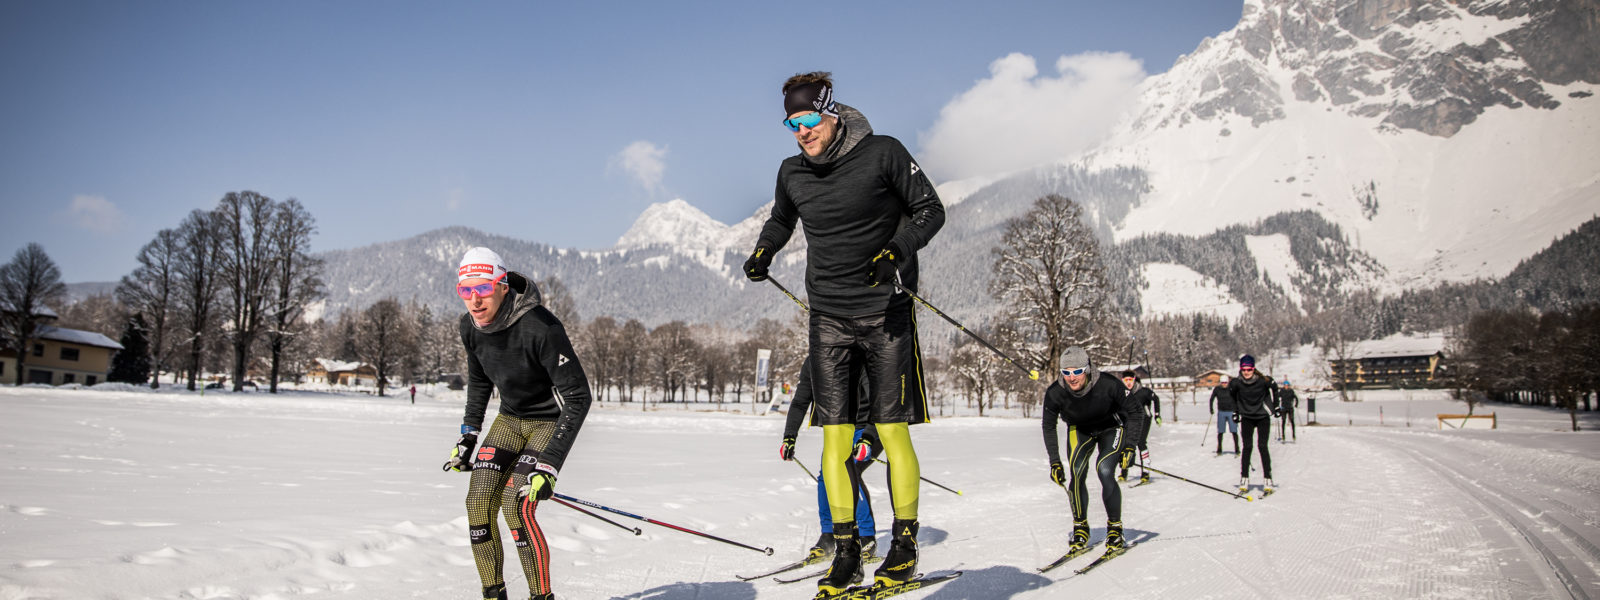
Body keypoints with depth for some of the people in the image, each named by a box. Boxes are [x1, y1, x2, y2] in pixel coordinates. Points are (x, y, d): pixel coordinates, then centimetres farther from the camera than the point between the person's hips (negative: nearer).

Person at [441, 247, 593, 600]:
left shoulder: (539, 327, -31)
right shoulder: (471, 326, -9)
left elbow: (578, 397, -28)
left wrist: (548, 464, -31)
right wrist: (467, 437, 10)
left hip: (551, 421, -6)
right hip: (510, 418, 6)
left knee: (516, 505, -20)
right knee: (478, 503, -5)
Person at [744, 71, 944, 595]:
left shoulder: (883, 153, -8)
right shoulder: (792, 172, 6)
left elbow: (930, 209, -2)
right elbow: (781, 220, 26)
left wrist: (896, 249, -19)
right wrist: (763, 253, 7)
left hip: (885, 311, -4)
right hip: (828, 317, 4)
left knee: (891, 431, -4)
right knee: (835, 434, 0)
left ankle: (905, 545, 10)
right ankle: (845, 551, 8)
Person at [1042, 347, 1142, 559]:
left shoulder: (1107, 384, -33)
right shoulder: (1054, 393, -26)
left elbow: (1133, 411, -17)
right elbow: (1048, 426, -8)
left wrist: (1129, 446, -23)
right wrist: (1054, 463, -12)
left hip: (1111, 428, -2)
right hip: (1079, 430, 2)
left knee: (1105, 471, -22)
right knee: (1077, 473, -18)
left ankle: (1115, 530, -5)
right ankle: (1080, 530, -1)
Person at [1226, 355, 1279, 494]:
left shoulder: (1263, 380, -18)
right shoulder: (1236, 383, -15)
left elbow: (1274, 389, 4)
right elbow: (1231, 395, 8)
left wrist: (1275, 406, 8)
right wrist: (1236, 412, 11)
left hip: (1263, 417, -1)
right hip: (1247, 418, 1)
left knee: (1262, 446, -8)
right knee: (1247, 447, -5)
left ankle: (1268, 480, -2)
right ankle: (1244, 480, -1)